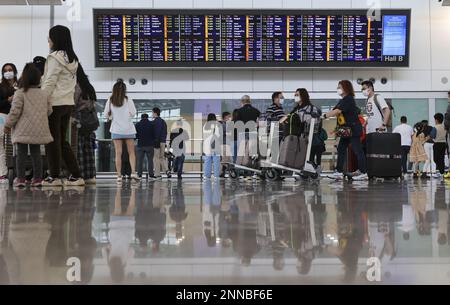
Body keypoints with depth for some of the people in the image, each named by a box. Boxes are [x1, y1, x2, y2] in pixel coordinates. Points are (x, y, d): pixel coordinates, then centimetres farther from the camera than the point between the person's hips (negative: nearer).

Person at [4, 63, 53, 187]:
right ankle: (37, 178, 9)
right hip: (39, 130, 4)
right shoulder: (44, 94, 6)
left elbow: (15, 111, -11)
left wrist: (8, 125, 0)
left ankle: (20, 178, -1)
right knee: (36, 153, 10)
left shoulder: (20, 93, -8)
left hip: (23, 130, -4)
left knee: (21, 153, 2)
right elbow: (49, 111, 10)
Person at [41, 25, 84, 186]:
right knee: (62, 140, 13)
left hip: (55, 103, -8)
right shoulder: (72, 59, 14)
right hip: (68, 103, 8)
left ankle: (54, 176, 6)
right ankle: (76, 175, 10)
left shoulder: (55, 57, -10)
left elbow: (49, 82, -15)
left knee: (53, 140, 1)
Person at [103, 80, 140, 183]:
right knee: (131, 152, 5)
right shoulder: (128, 100, -4)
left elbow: (105, 114, 2)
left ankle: (119, 175, -2)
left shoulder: (110, 101, 1)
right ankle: (133, 172, -9)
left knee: (118, 153, 1)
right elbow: (133, 113, -6)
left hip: (116, 129, 1)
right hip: (128, 129, -1)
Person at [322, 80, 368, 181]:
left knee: (357, 150, -6)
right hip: (347, 129, 10)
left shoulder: (349, 99, -14)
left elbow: (337, 111, -22)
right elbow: (334, 111, 12)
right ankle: (339, 172, 8)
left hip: (354, 129, -10)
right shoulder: (343, 100, 17)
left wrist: (324, 116, -21)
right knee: (341, 149, 6)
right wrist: (324, 115, 0)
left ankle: (364, 173, -1)